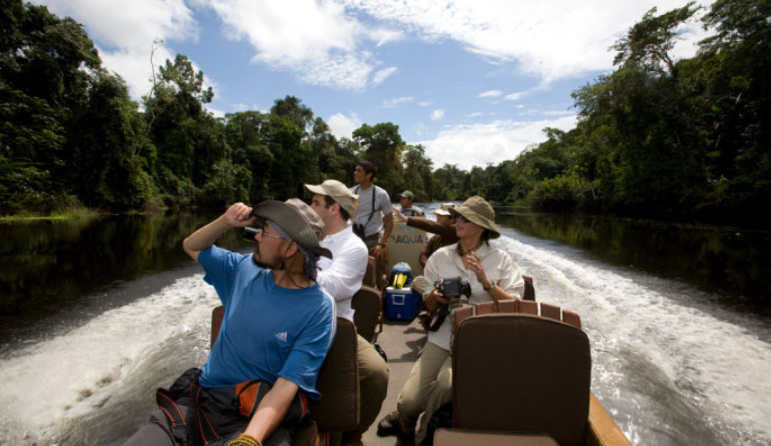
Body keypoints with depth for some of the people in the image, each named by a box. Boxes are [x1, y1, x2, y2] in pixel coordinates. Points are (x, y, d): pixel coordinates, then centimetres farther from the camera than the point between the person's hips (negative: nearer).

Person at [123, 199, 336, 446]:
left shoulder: (318, 309, -14)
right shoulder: (245, 269, 3)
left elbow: (286, 385, -18)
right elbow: (192, 247, 17)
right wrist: (226, 221, -2)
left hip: (259, 416, -4)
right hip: (198, 398, 5)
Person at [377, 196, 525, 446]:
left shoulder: (500, 260, -2)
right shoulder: (440, 257, 5)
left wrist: (486, 281, -20)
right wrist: (435, 296, -11)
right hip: (443, 335, 2)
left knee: (444, 385, -27)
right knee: (409, 401, -12)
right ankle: (402, 419, 29)